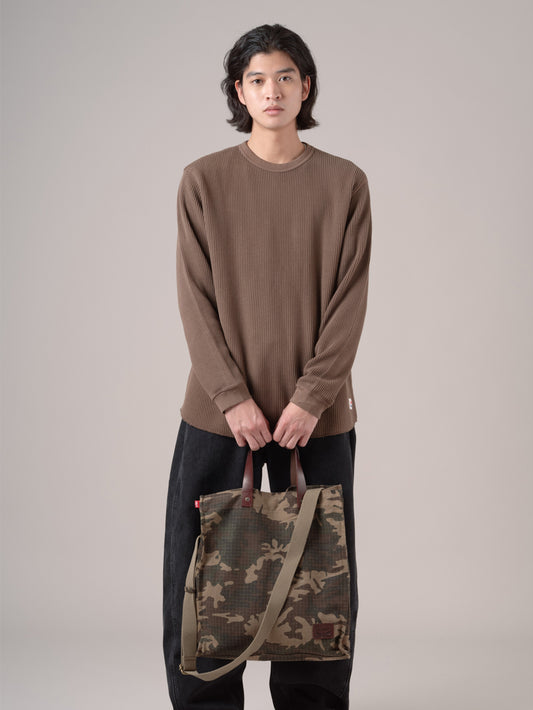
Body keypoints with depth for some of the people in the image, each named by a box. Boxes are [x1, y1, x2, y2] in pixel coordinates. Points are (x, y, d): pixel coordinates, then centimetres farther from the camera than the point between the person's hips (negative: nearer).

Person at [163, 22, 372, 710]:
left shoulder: (345, 183, 3)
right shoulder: (204, 180, 2)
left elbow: (350, 301, -1)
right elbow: (195, 299, -2)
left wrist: (311, 397, -10)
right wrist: (233, 397, -10)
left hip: (317, 413, 0)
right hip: (219, 412, 0)